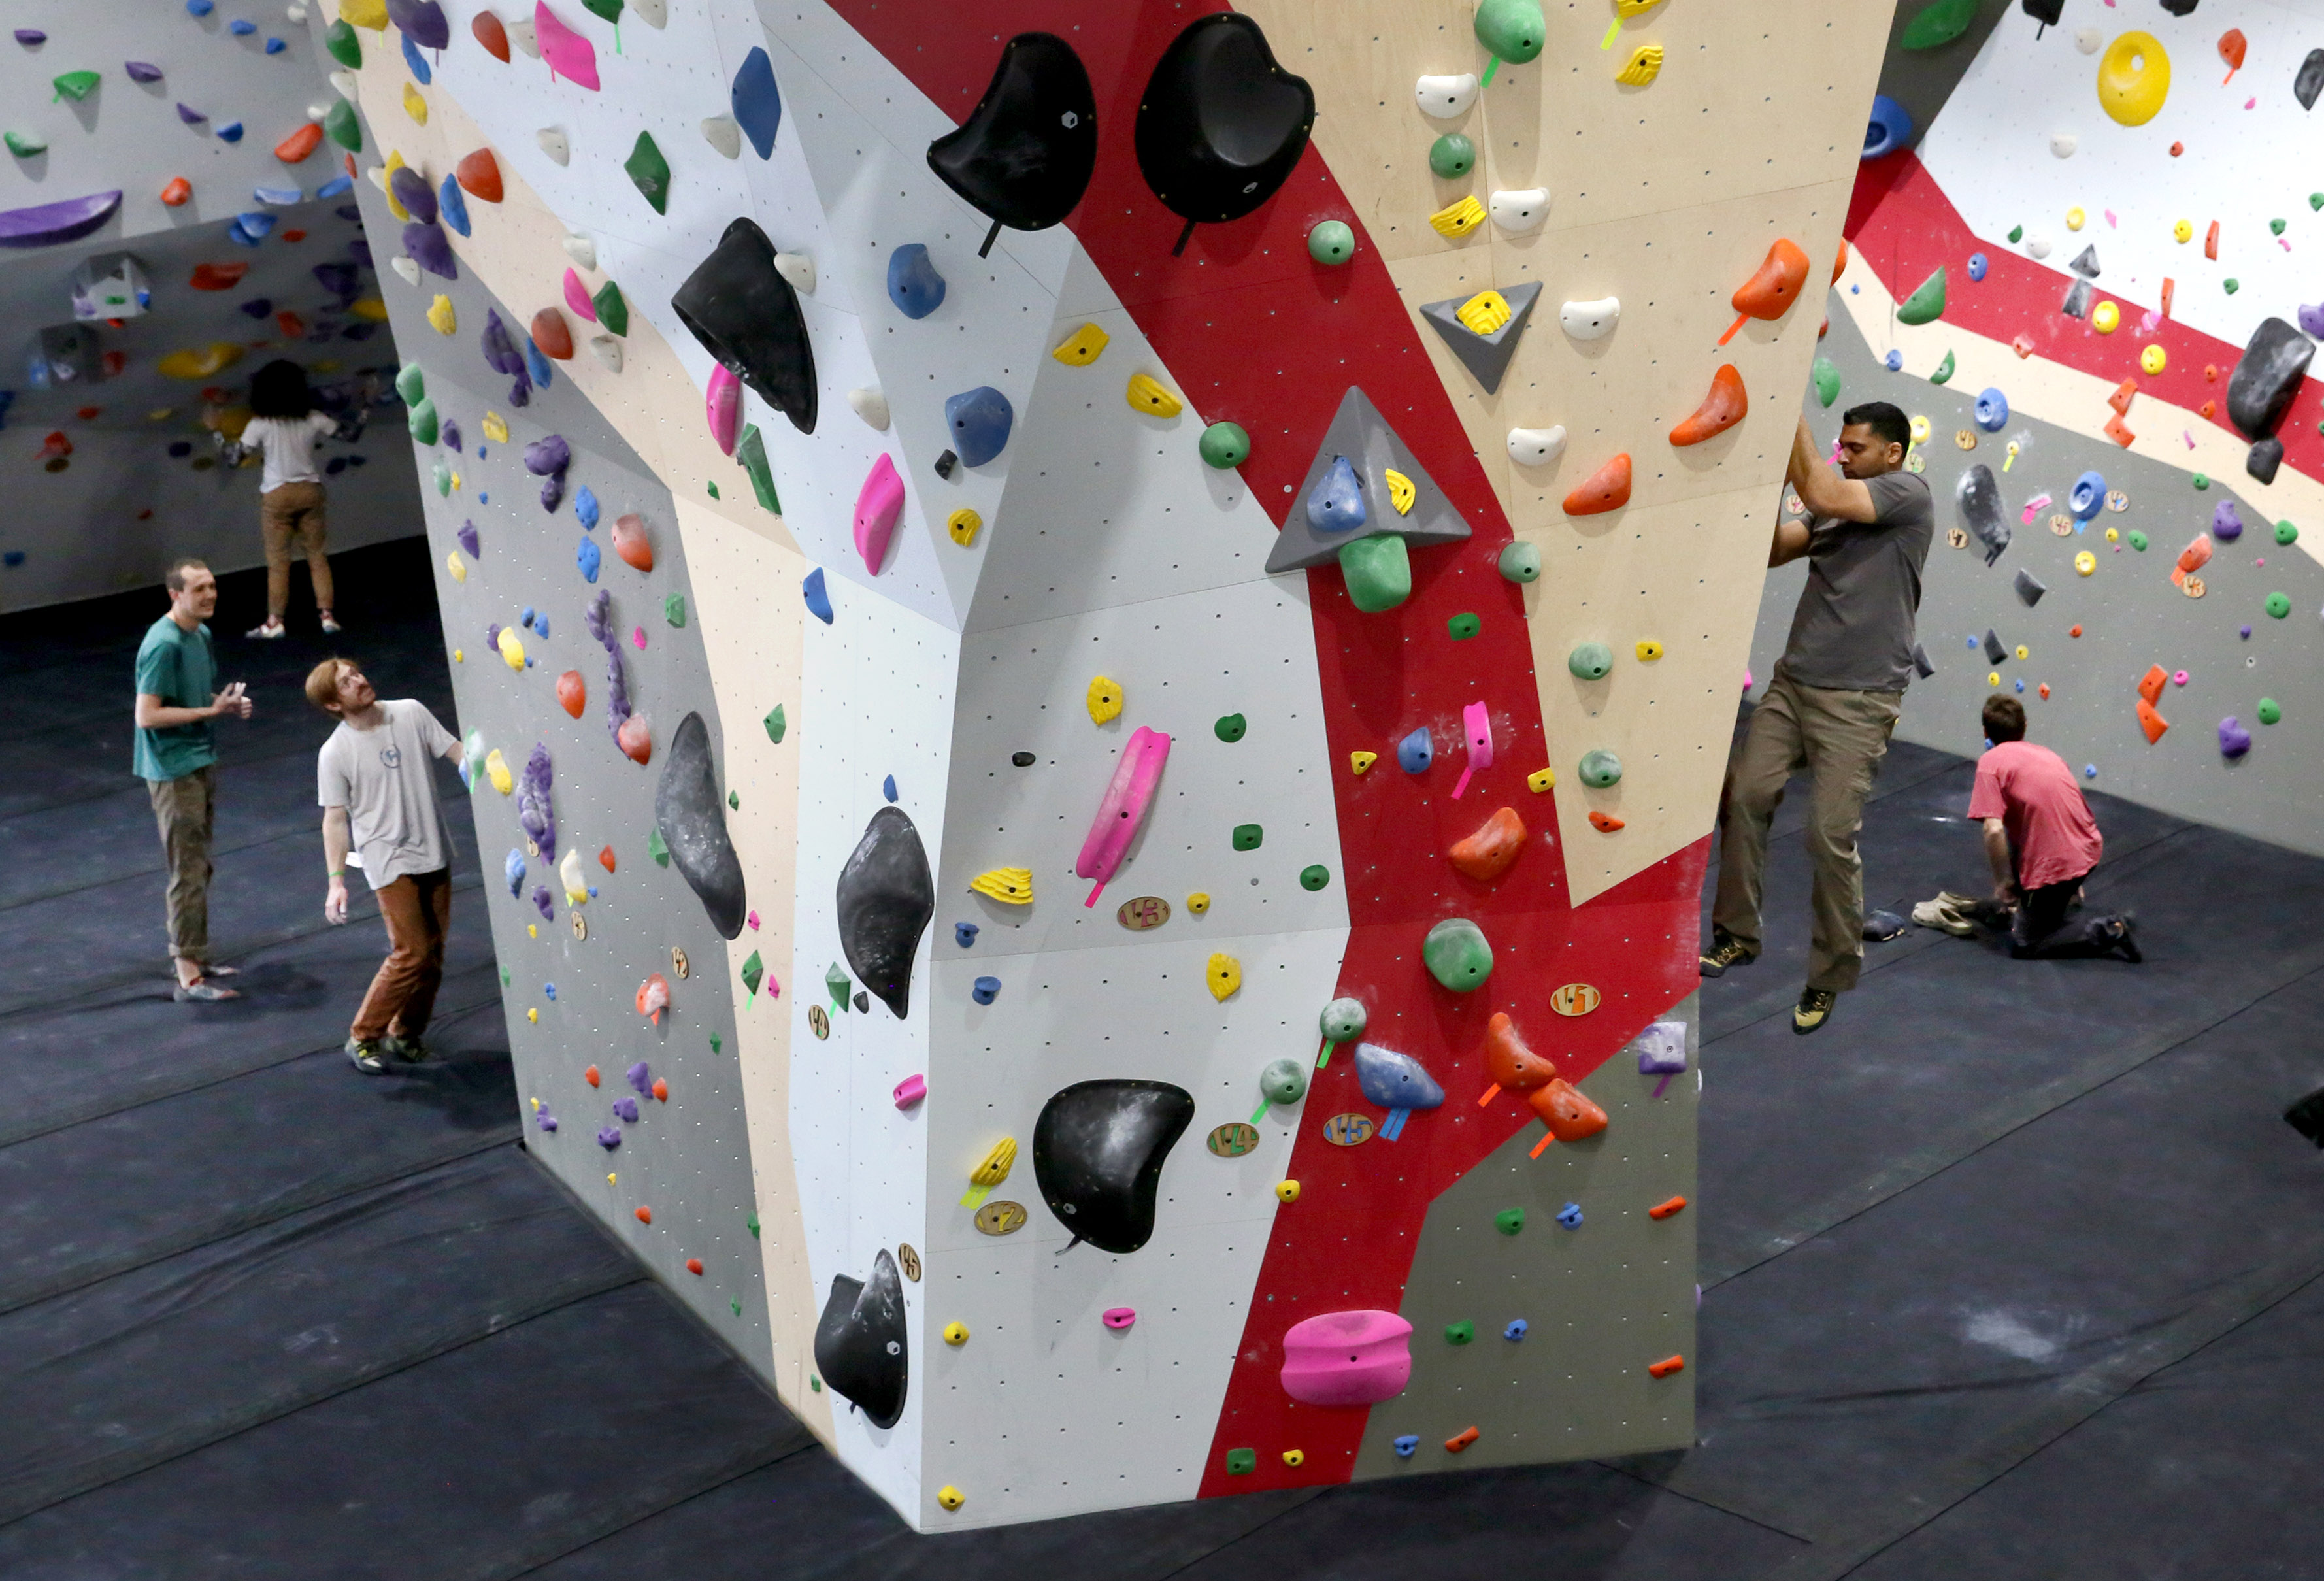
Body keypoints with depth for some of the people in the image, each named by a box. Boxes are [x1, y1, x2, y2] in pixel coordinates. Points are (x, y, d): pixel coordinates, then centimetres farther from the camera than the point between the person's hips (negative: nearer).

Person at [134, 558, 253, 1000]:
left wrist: (229, 703, 2)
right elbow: (147, 715, -23)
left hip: (201, 762, 9)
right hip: (174, 771, -9)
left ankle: (189, 954, 27)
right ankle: (189, 976, -4)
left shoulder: (201, 635, 9)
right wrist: (211, 711, -21)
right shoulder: (163, 645, -20)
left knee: (198, 867, 16)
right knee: (189, 872, -8)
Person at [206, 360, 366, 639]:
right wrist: (362, 407, 22)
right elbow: (348, 431, 9)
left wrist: (217, 432, 3)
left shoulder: (259, 425, -10)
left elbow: (234, 458, -9)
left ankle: (275, 621, 4)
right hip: (309, 491, 2)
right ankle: (327, 614, 6)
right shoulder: (312, 420, -2)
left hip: (277, 495, -2)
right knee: (317, 556, 9)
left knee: (278, 561, 2)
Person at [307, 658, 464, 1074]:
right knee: (412, 953, -9)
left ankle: (406, 1036, 26)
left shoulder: (410, 713, -2)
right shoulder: (334, 753, -11)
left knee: (433, 953, 10)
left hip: (434, 853, 5)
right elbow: (336, 820, -8)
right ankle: (363, 1038, 6)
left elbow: (457, 752, 0)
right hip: (391, 863, -5)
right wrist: (336, 880, -12)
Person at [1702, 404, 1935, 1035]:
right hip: (1794, 682, 7)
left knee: (1832, 836, -7)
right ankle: (1737, 934, 10)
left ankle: (1829, 976, 8)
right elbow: (1771, 550, 7)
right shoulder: (1838, 507, 17)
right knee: (1744, 793, -5)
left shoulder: (1908, 493, -5)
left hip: (1858, 703, -7)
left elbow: (1822, 495, -18)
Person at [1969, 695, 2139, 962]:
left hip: (2055, 865, -8)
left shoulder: (1991, 762, -6)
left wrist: (2003, 883, -5)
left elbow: (1994, 830, -18)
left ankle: (2108, 933, -7)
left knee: (2023, 945, 6)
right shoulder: (2046, 753, 18)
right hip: (2088, 849, 8)